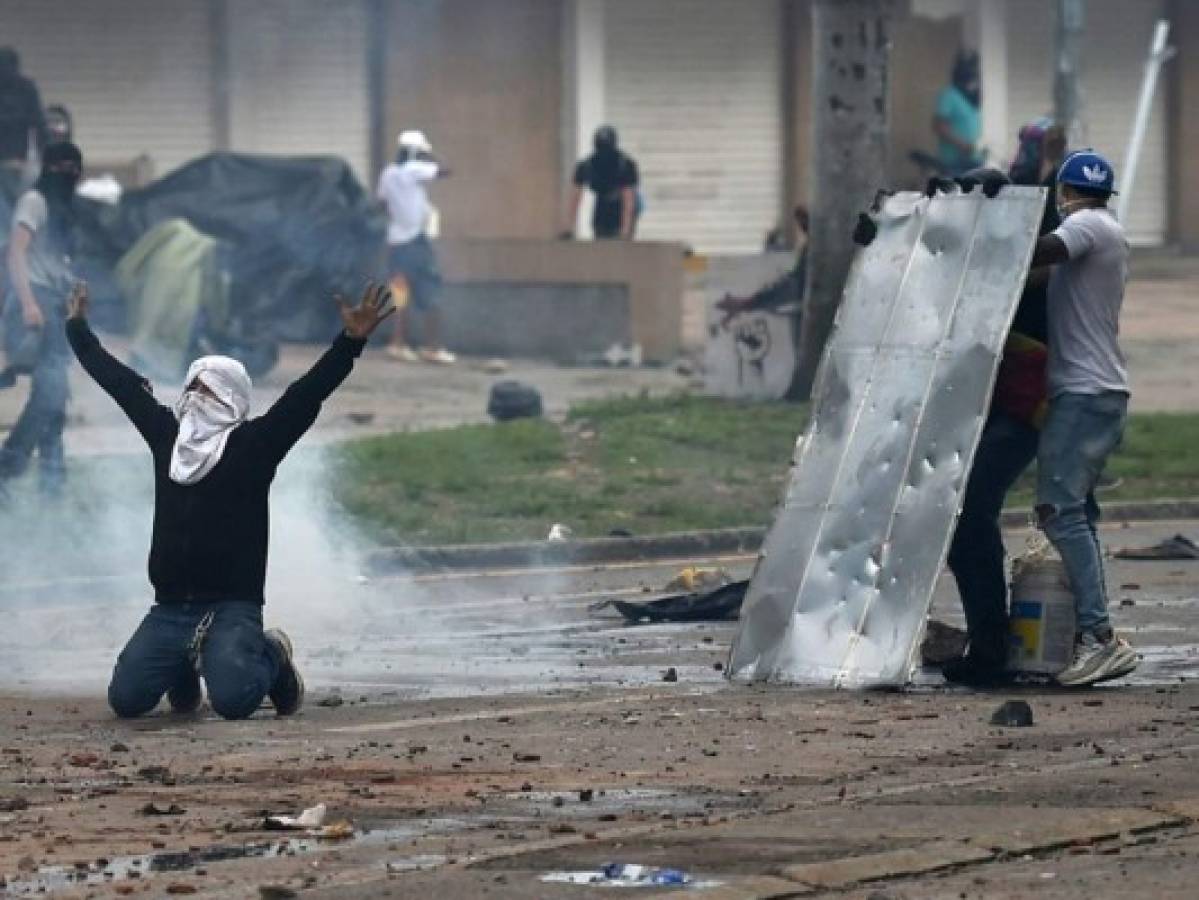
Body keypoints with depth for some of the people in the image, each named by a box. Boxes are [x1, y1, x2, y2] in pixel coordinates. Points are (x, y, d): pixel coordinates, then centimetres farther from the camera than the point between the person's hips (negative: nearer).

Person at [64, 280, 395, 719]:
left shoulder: (253, 444, 1)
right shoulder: (166, 435, 13)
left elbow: (306, 394, -9)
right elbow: (120, 382, 22)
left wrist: (351, 341, -19)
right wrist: (78, 329, 32)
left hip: (233, 606, -5)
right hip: (169, 608, 5)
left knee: (232, 697, -28)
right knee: (126, 698, -11)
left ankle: (268, 656, 9)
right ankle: (184, 666, 23)